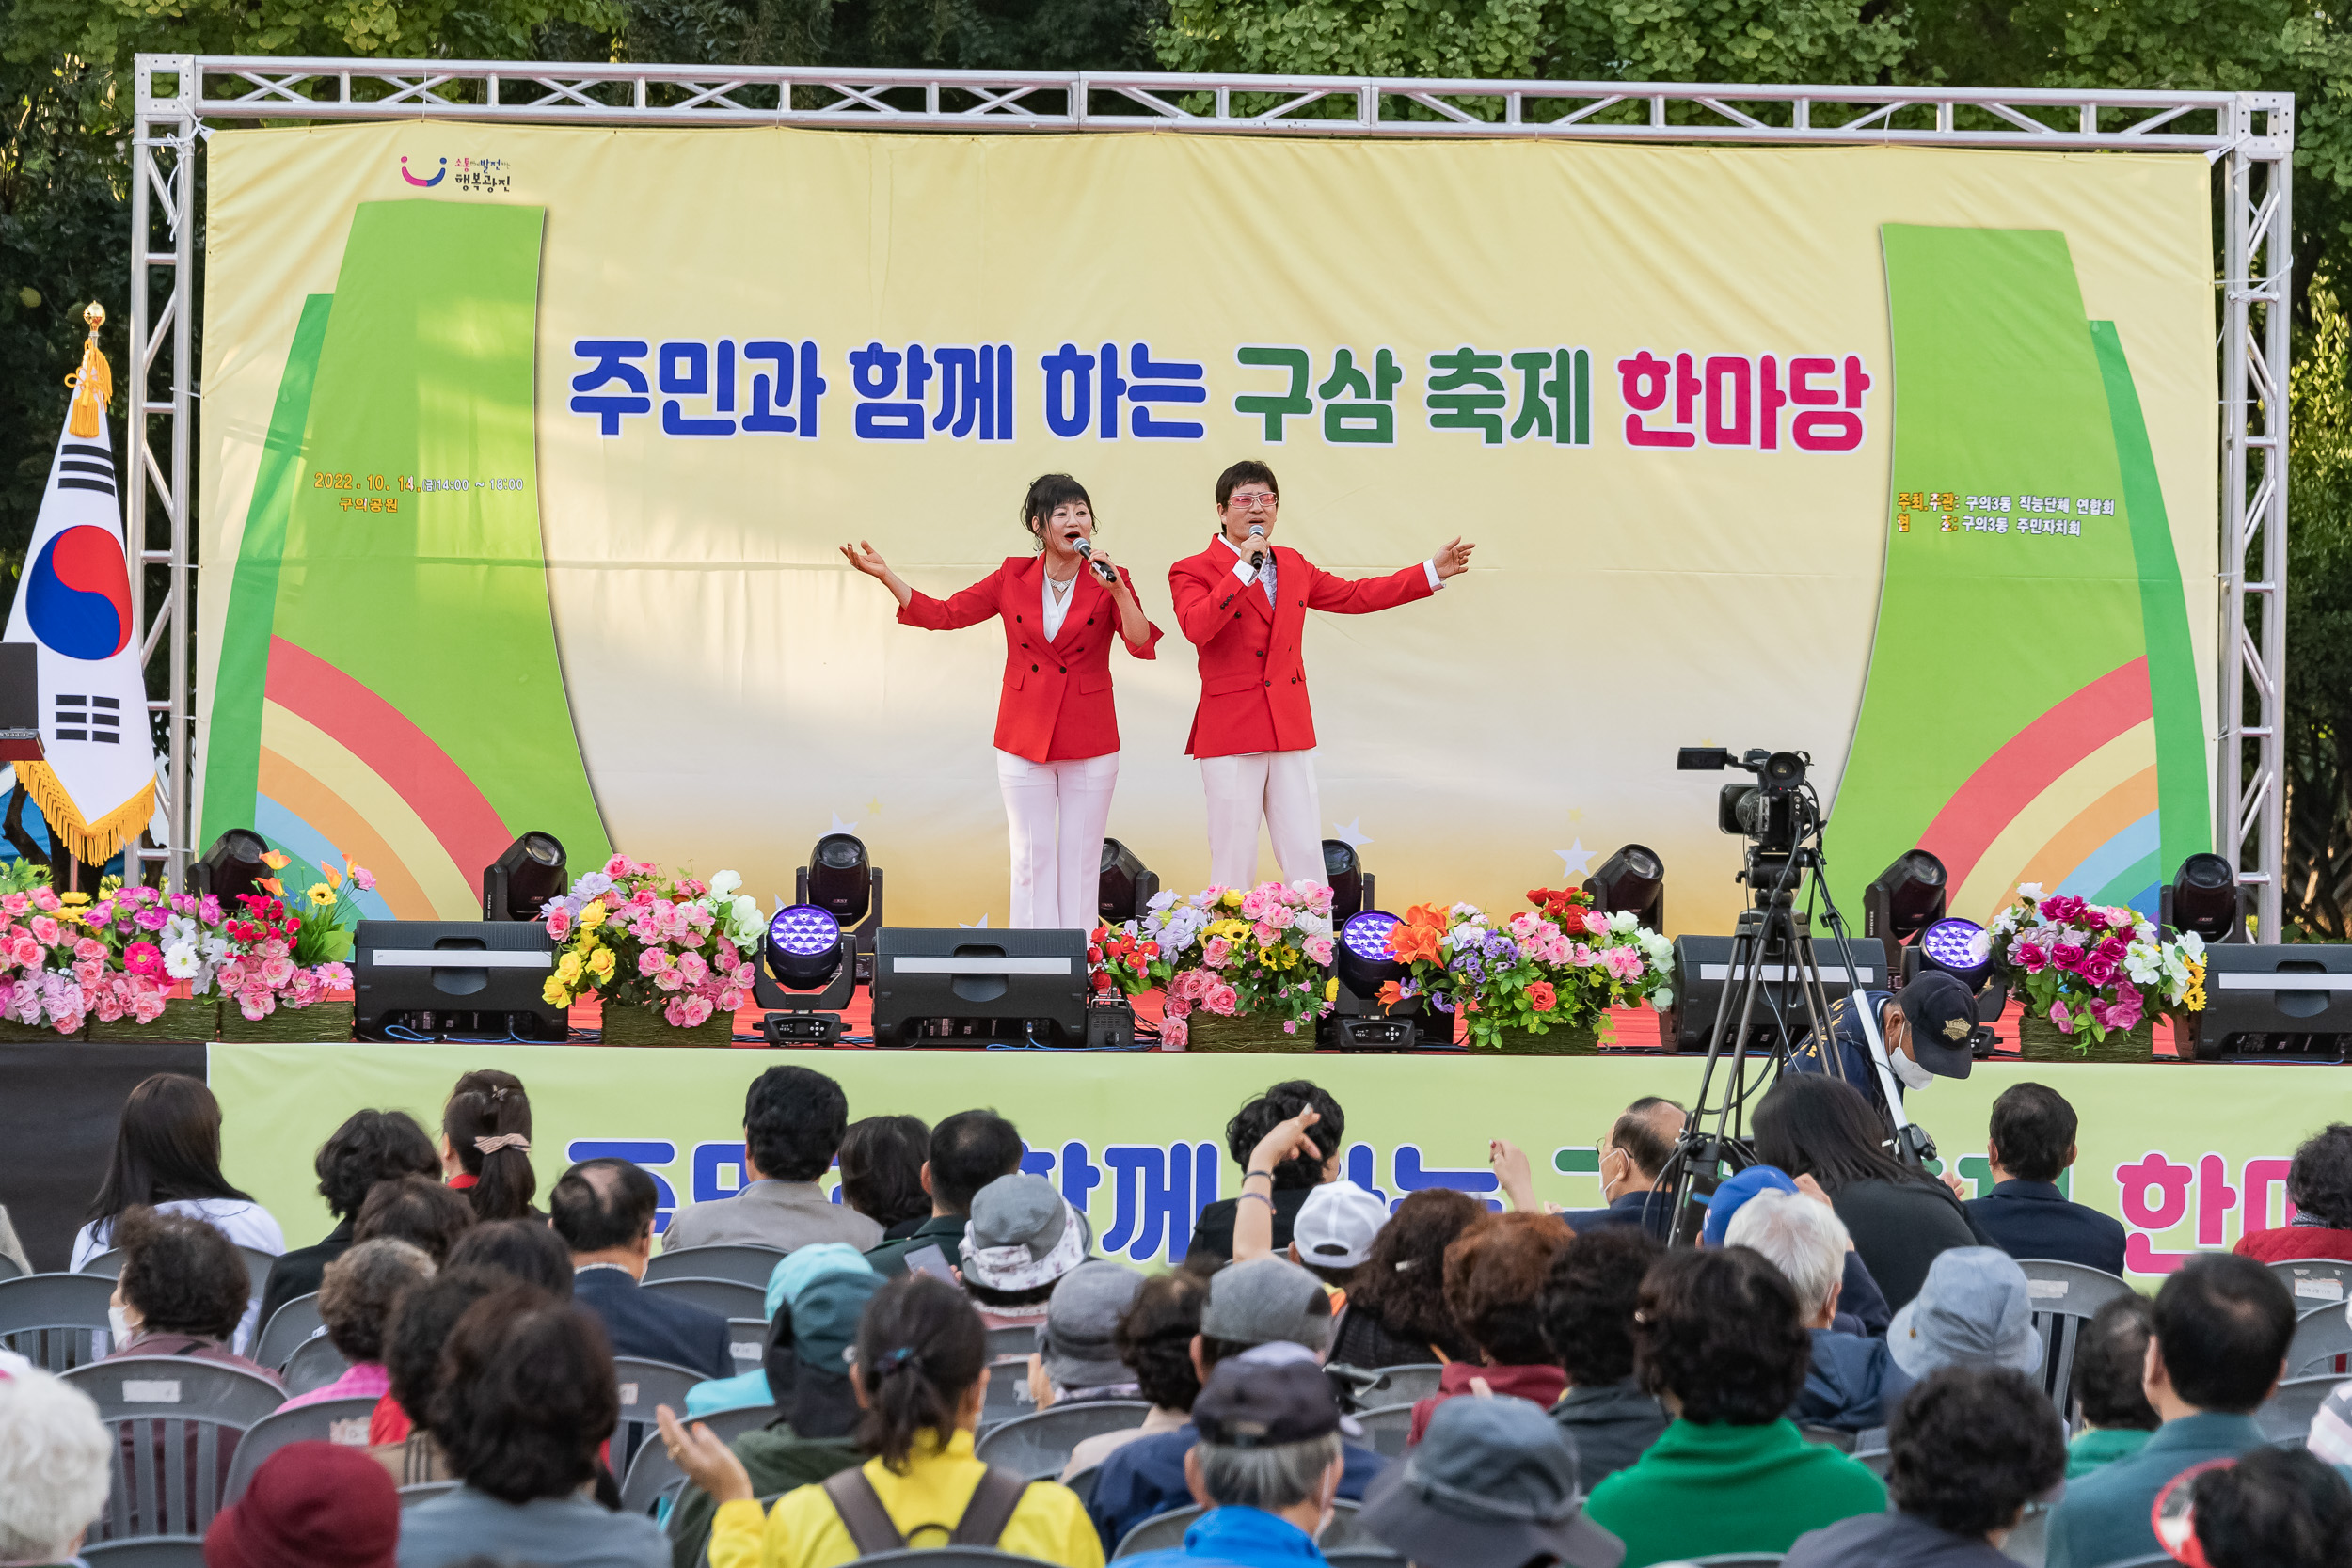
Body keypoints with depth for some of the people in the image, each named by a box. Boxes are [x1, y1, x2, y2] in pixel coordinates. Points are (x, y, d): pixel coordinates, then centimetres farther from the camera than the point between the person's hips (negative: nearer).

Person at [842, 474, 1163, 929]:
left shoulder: (1109, 580, -2)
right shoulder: (1013, 577, 2)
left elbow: (1142, 645, -13)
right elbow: (943, 614, 4)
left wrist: (1117, 591, -26)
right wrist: (885, 575, -3)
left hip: (1089, 743, -1)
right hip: (1025, 738, 1)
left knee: (1080, 861, 3)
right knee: (1032, 859, 2)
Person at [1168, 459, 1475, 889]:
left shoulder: (1293, 566, 16)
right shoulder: (1192, 572, -3)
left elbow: (1353, 596, 24)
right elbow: (1195, 627, -21)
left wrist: (1432, 572, 22)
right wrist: (1244, 569, -22)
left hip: (1291, 732, 5)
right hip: (1230, 735, -5)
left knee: (1306, 858, 3)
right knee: (1234, 866, -4)